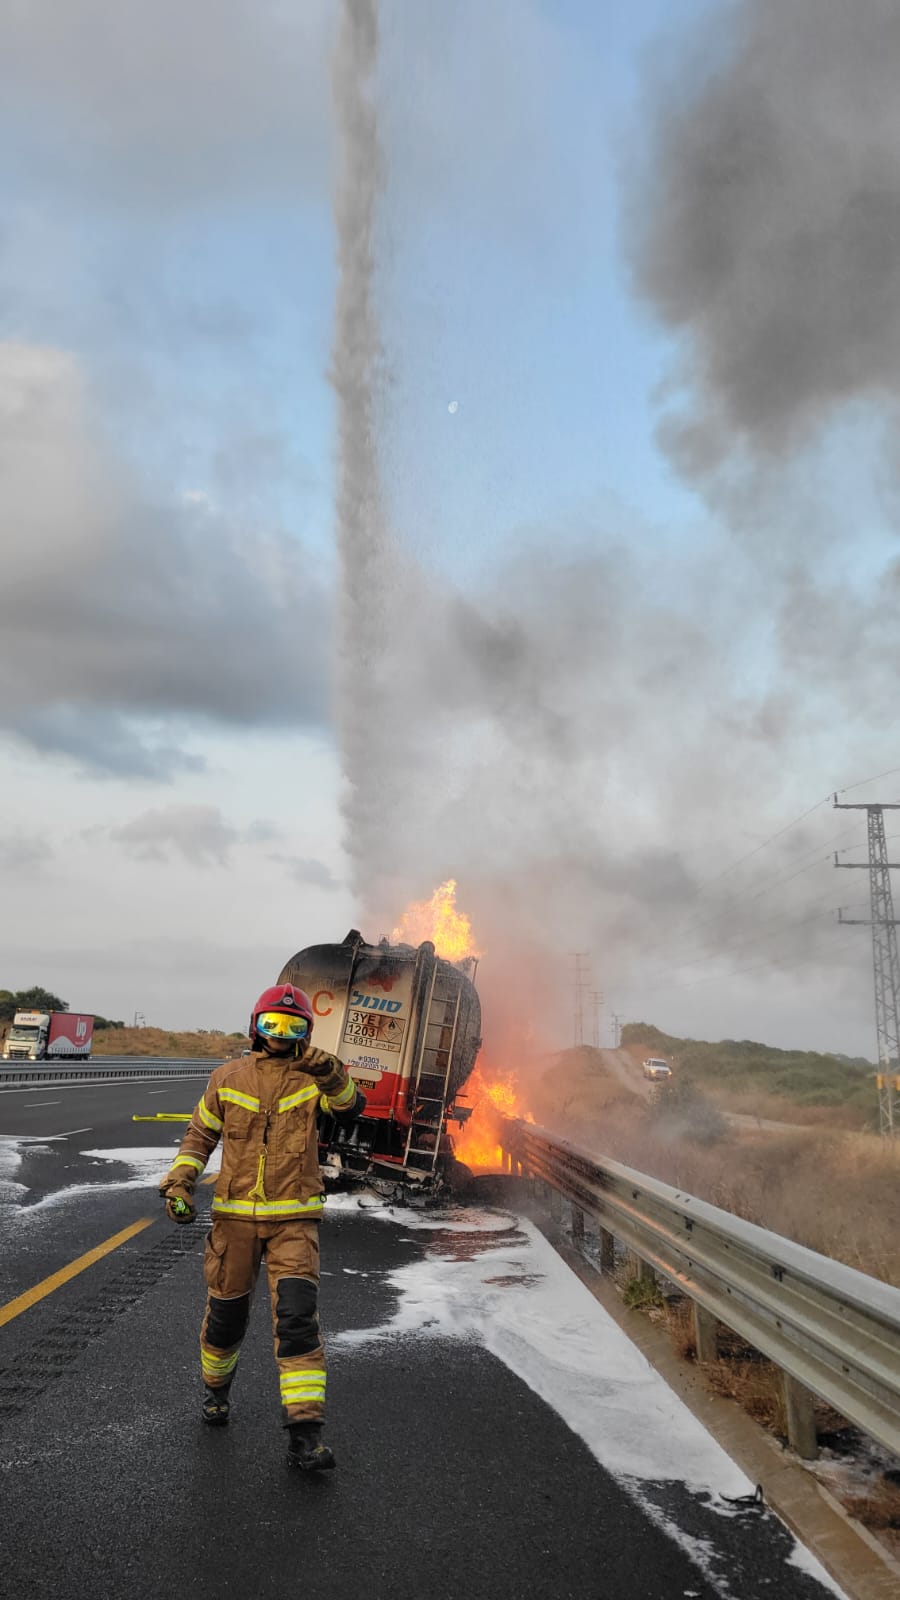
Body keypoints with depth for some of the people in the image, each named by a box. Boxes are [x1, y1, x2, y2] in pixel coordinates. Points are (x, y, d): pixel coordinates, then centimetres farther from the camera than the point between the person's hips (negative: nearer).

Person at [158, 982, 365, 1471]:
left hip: (293, 1219, -1)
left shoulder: (312, 1078, 0)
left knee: (298, 1317, -11)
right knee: (226, 1314, 13)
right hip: (234, 1214, 2)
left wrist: (330, 1073, -34)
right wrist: (179, 1182, -1)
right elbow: (199, 1135, 11)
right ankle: (215, 1387, 44)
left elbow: (351, 1108, -17)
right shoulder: (228, 1077, 3)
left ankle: (305, 1433, -5)